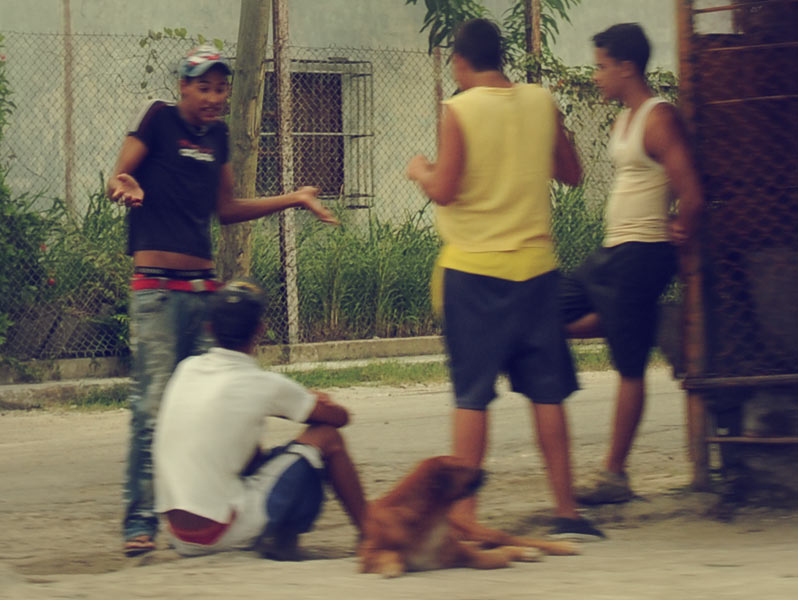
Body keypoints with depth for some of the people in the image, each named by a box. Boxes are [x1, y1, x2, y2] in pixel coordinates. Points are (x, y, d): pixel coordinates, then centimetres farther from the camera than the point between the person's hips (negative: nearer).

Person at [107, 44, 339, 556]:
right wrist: (124, 185, -29)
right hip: (158, 285, -6)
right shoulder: (159, 119, -2)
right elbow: (119, 179, -5)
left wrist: (294, 200, 22)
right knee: (154, 404, -10)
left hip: (205, 284, 6)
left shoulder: (217, 134, 16)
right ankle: (140, 521, -7)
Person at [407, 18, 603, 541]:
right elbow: (571, 173, 12)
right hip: (535, 263, 3)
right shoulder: (542, 104, 3)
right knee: (547, 392, 7)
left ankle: (464, 515, 0)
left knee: (472, 396, 1)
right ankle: (567, 512, 6)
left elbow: (444, 191, -13)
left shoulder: (460, 111, -9)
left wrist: (421, 171, 7)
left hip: (473, 265, -3)